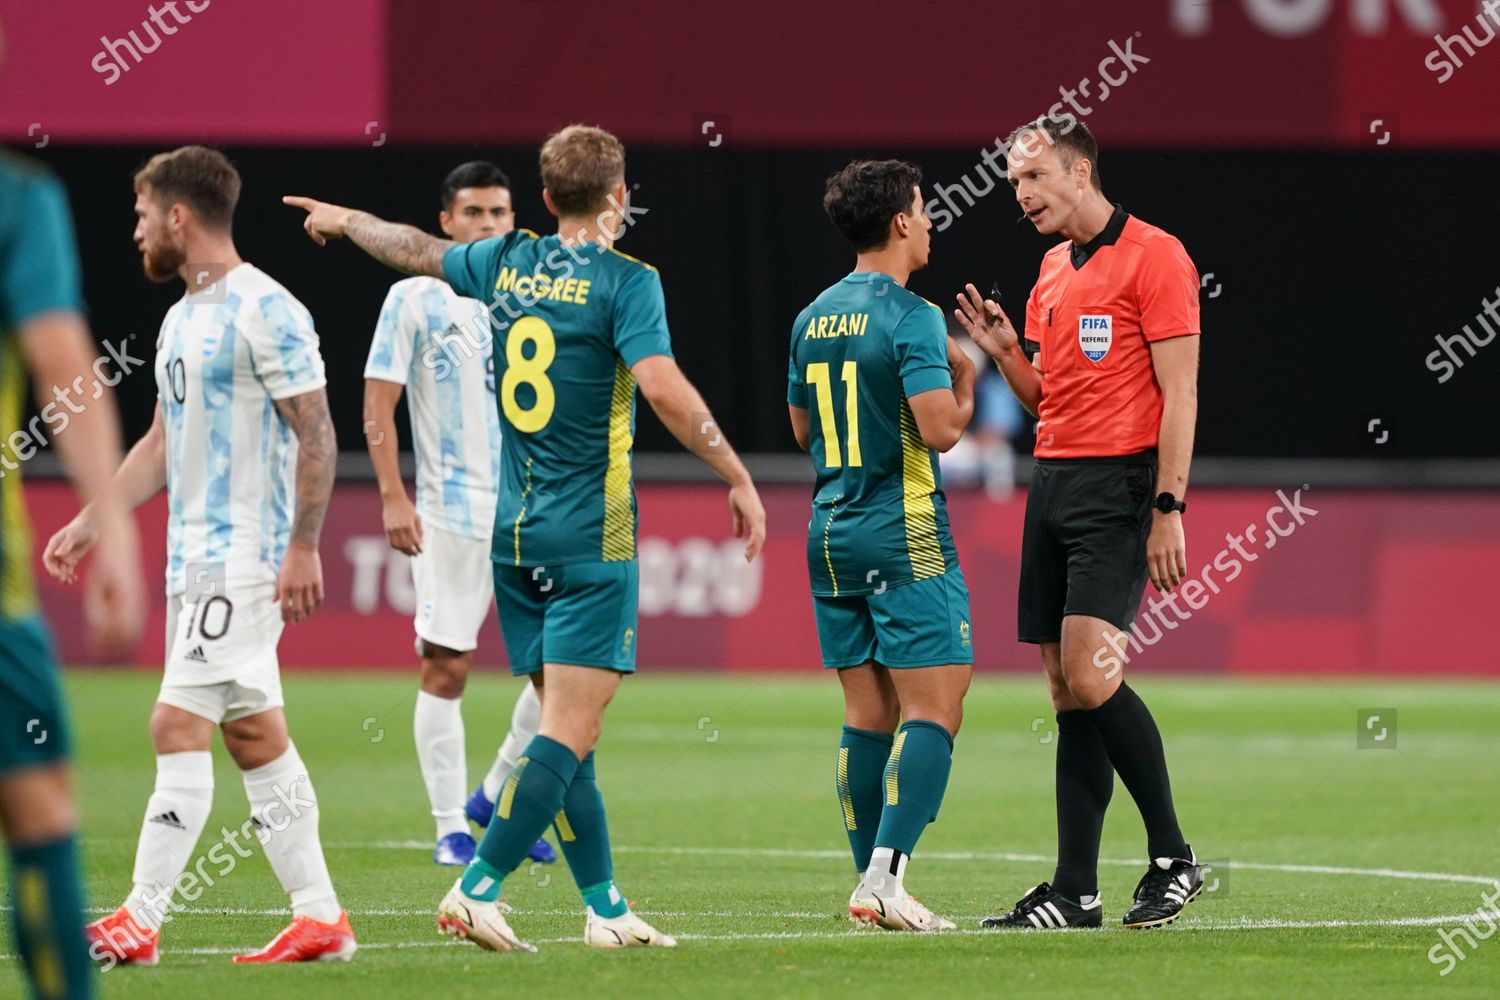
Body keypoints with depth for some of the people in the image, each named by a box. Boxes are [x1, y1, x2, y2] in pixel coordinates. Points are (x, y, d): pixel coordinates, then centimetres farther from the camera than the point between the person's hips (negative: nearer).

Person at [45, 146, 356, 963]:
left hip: (243, 559, -9)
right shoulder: (182, 318, 16)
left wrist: (302, 549, -18)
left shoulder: (266, 312, -12)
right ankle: (319, 919, 12)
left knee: (178, 726, -12)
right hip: (194, 558, 9)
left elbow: (317, 436, -14)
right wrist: (90, 522, 20)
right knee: (254, 734, 9)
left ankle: (140, 923, -13)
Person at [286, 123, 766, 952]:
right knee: (569, 732, -8)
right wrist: (737, 478, -15)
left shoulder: (507, 265, 8)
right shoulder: (623, 282, -10)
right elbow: (664, 389, -21)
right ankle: (478, 889, -17)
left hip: (514, 533, 7)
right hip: (591, 536, -7)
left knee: (566, 727, 10)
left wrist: (345, 220, 45)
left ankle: (605, 908, 13)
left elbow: (416, 250, 26)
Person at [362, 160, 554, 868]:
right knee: (446, 668, -2)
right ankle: (450, 828, 6)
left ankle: (495, 796, 15)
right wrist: (393, 497, -12)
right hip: (450, 512, -4)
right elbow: (378, 406, -3)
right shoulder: (415, 299, -1)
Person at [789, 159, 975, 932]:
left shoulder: (813, 319, 11)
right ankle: (885, 875, -18)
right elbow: (940, 428, -20)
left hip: (831, 533, 8)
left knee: (867, 713, 10)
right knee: (934, 707, -7)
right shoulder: (909, 317, -13)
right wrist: (965, 379, -1)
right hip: (904, 535, -8)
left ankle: (870, 879, 9)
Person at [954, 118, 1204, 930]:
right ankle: (1074, 890, 3)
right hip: (1052, 481, 8)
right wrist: (1005, 353, 5)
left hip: (1119, 485, -8)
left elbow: (1179, 392, -11)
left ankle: (1173, 856, -6)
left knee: (1090, 674, -18)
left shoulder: (1153, 256, -7)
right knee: (1066, 691, 4)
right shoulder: (1052, 272, 18)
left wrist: (1169, 508, -17)